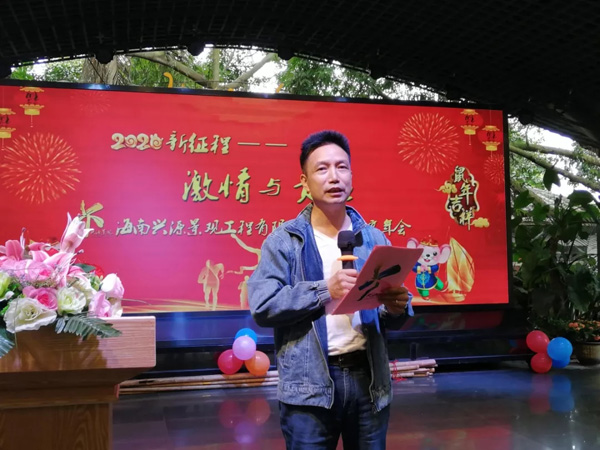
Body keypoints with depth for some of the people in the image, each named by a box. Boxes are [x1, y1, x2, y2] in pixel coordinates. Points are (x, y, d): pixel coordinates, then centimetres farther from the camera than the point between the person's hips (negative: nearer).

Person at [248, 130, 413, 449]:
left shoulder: (374, 239, 8)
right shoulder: (284, 240, -2)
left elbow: (390, 319, 11)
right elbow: (261, 305, -13)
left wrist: (397, 308, -12)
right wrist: (325, 289, -21)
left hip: (368, 379, 4)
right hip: (308, 388, -3)